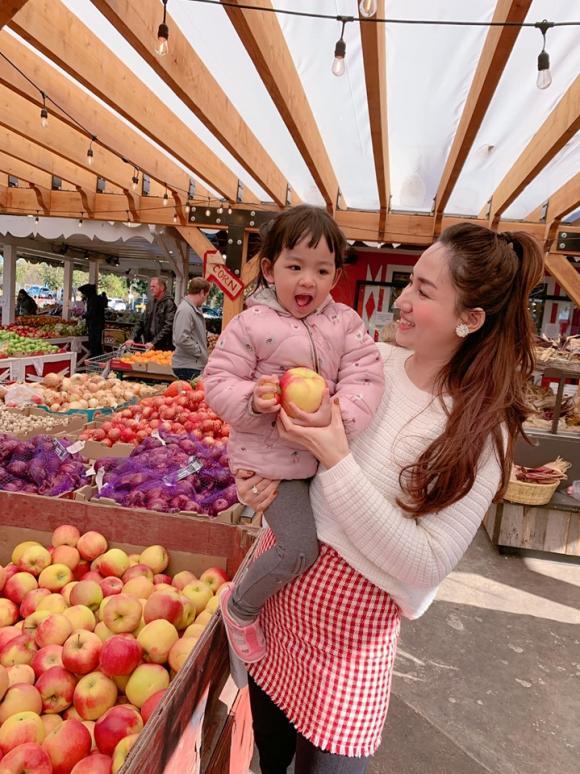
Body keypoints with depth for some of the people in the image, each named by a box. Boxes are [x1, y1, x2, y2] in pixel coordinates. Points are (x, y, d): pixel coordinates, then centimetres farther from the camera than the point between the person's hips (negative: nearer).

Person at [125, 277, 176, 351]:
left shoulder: (169, 303, -8)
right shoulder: (150, 303, 15)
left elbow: (168, 327, -18)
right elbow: (141, 323, 16)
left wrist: (154, 342, -23)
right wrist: (132, 338, 2)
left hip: (164, 348, -6)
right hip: (149, 347, 7)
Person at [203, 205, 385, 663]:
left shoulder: (346, 323, 0)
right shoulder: (251, 324, -9)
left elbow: (365, 376, -9)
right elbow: (219, 382, -8)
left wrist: (338, 415, -29)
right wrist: (252, 400, -29)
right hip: (273, 457, -5)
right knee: (301, 548, -10)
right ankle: (240, 607, 16)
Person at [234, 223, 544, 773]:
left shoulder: (480, 431, -16)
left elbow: (426, 565, -20)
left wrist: (336, 461, -27)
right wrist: (263, 476, -11)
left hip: (353, 618, -4)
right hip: (281, 568, 5)